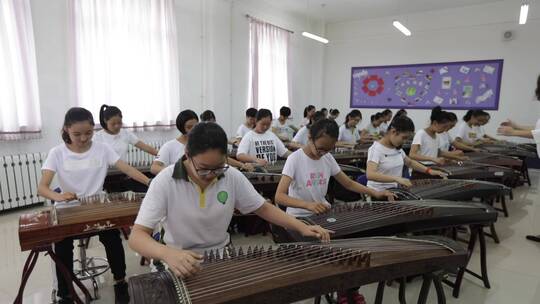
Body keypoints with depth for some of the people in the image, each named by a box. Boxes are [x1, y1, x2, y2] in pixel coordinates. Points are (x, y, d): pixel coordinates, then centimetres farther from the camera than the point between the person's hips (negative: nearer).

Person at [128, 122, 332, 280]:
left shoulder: (233, 177, -10)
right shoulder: (165, 182, -18)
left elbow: (263, 208, 0)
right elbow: (137, 236, -22)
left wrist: (301, 227, -13)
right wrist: (167, 253, -43)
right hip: (180, 261, -1)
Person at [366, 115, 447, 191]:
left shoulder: (397, 148, 7)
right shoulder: (376, 149, -16)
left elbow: (410, 162, 25)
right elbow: (370, 174, -31)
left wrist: (429, 171, 10)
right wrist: (397, 178, -38)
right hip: (378, 193, -7)